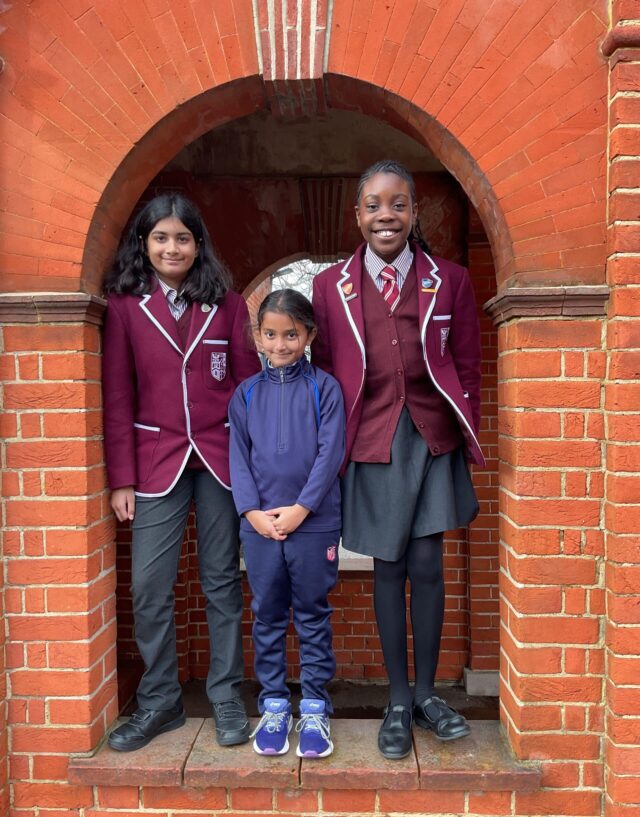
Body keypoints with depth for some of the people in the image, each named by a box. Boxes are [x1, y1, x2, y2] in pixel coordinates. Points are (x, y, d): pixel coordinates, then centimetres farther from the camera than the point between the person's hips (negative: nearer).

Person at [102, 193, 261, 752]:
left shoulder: (227, 303, 4)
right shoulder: (125, 305, 2)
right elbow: (117, 396, 1)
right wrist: (121, 478, -2)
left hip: (222, 457, 1)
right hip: (156, 460, 0)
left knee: (223, 580, 9)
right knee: (149, 588, 1)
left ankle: (227, 698, 24)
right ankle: (159, 702, 21)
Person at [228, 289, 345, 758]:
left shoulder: (324, 388, -2)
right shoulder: (246, 394, 6)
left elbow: (330, 453, -8)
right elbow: (239, 458, 3)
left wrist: (301, 508, -14)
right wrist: (252, 511, -8)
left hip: (314, 523, -2)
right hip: (259, 525, 3)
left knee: (313, 616, 10)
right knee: (267, 616, 12)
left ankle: (315, 708, 24)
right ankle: (274, 705, 28)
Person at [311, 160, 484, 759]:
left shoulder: (449, 281, 1)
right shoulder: (330, 287, 1)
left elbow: (466, 367, 5)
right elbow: (323, 374, 3)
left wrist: (466, 437, 2)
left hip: (432, 440, 1)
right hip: (371, 443, 0)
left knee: (427, 565, 6)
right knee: (388, 569, 9)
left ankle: (426, 692, 28)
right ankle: (398, 701, 26)